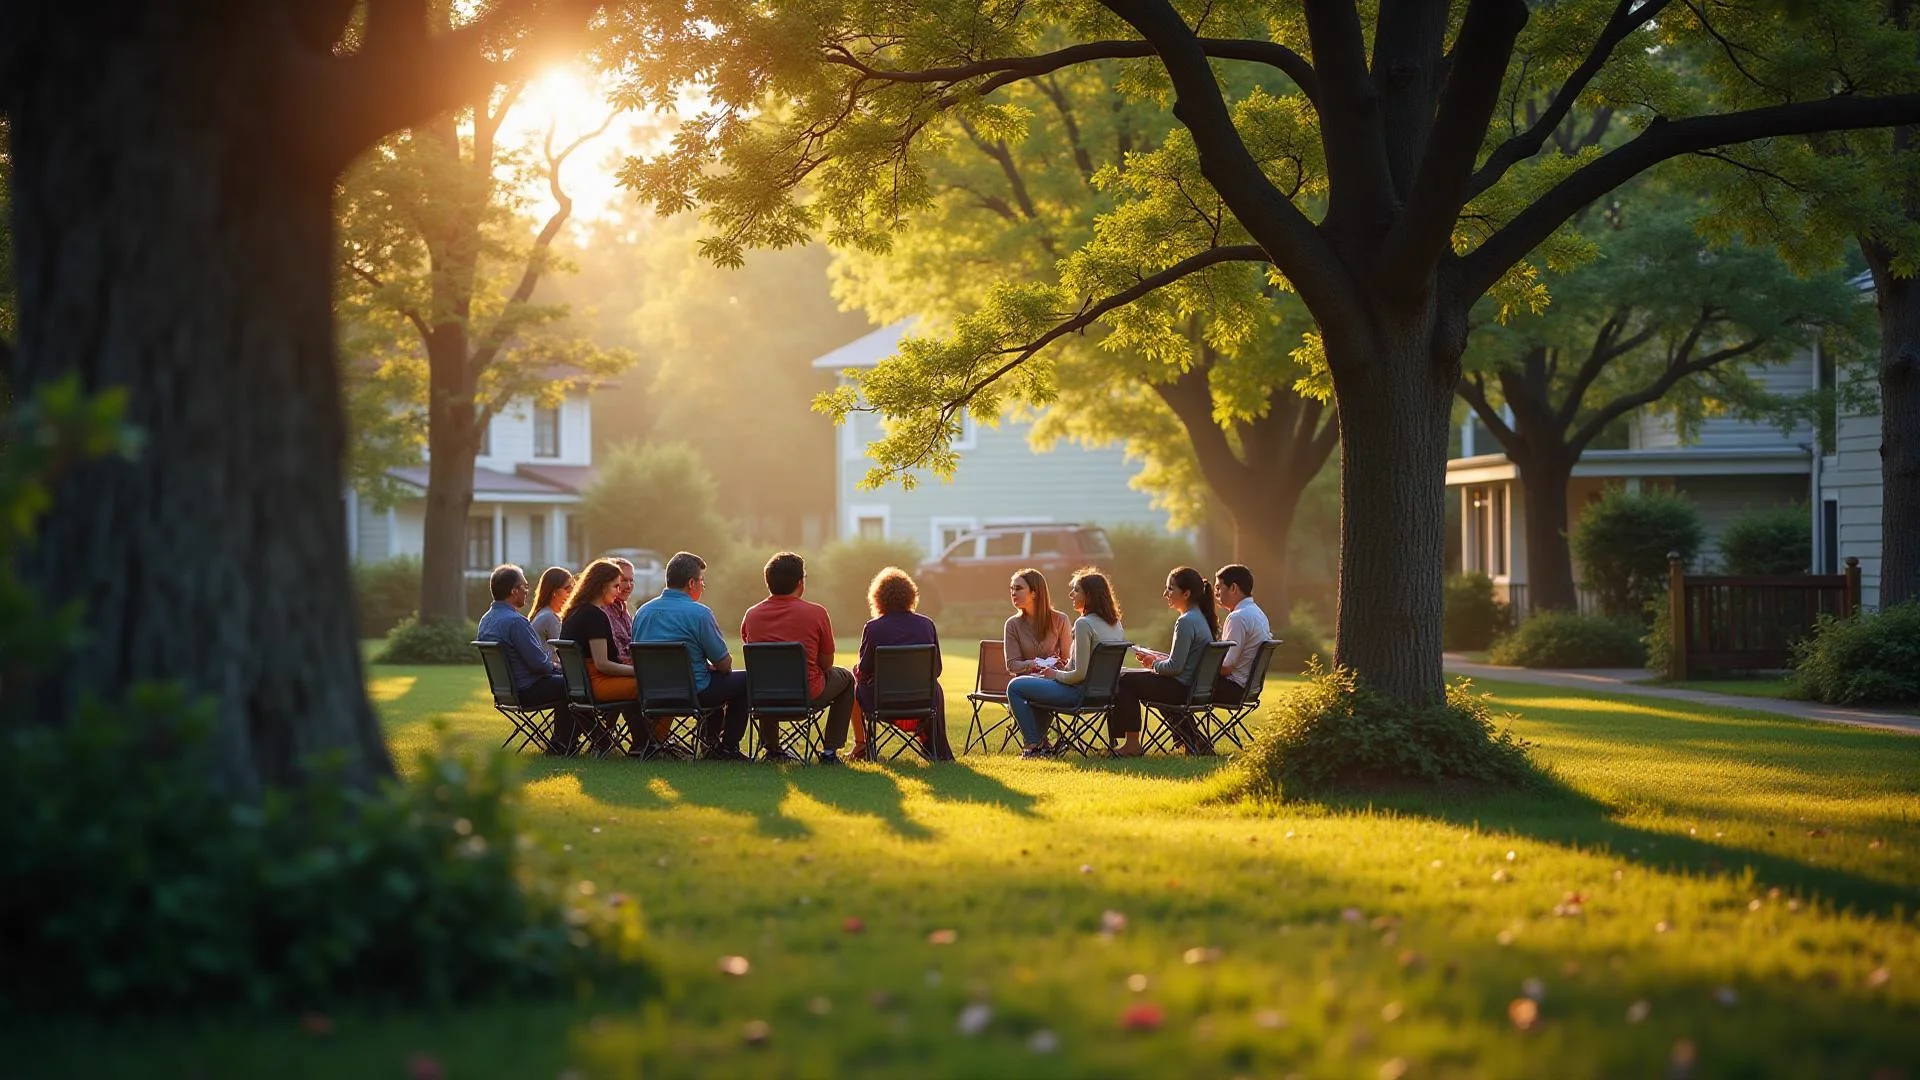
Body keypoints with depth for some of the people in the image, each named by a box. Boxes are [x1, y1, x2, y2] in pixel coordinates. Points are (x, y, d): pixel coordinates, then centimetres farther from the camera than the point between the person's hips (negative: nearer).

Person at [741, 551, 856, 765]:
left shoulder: (751, 615, -3)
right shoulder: (816, 613, -12)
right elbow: (826, 663, -2)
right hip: (808, 695, -3)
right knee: (846, 677, 27)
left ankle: (771, 748, 39)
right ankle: (830, 751, 21)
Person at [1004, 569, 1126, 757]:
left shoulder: (1084, 624, -21)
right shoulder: (1115, 624, 6)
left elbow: (1080, 674, -23)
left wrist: (1055, 674, -4)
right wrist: (1062, 670, 15)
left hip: (1079, 692, -9)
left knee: (1015, 687, 4)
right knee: (1036, 680, 32)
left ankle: (1033, 745, 8)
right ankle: (1041, 740, 29)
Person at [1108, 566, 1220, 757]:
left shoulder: (1186, 622, -20)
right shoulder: (1200, 618, 11)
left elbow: (1175, 667, -21)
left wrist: (1154, 664, -3)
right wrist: (1157, 658, 11)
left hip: (1180, 688, -10)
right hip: (1194, 686, 10)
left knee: (1124, 681, -1)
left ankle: (1132, 744, 6)